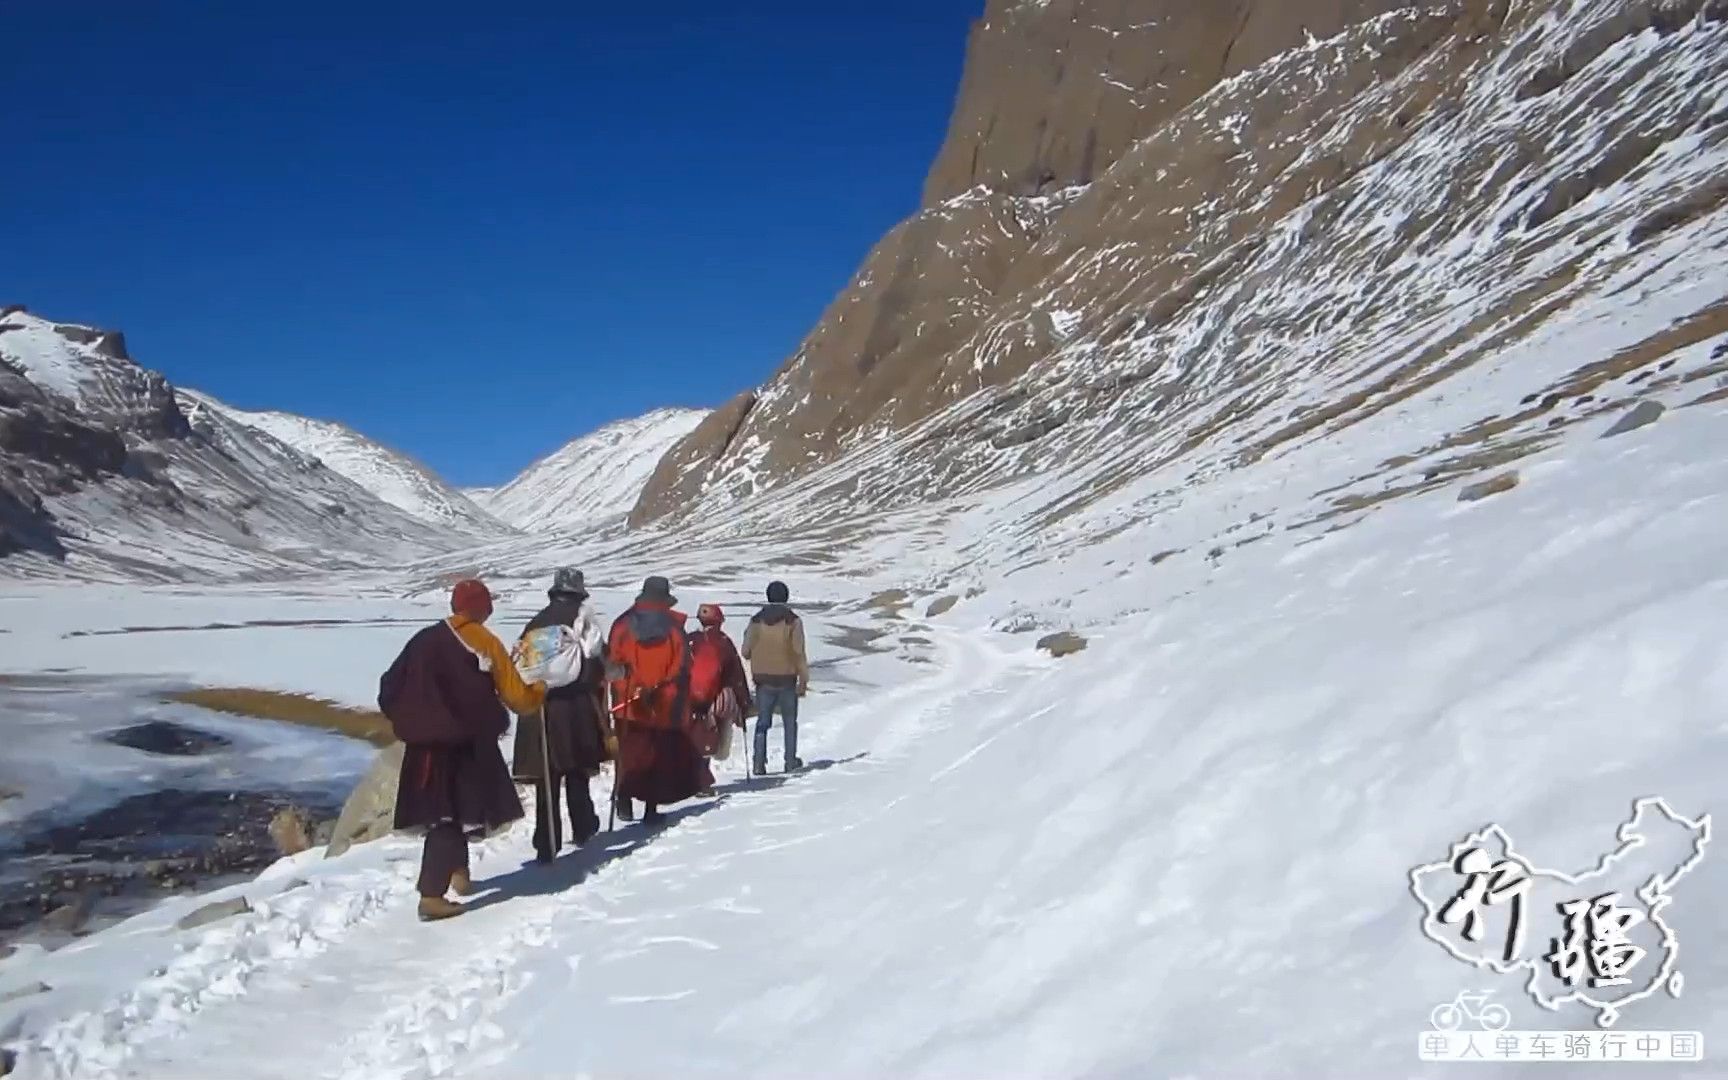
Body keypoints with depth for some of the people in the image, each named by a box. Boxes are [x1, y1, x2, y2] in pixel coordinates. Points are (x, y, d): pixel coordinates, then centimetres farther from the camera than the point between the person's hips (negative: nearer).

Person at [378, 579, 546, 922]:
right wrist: (540, 690, 14)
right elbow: (518, 698, -6)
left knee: (444, 810, 19)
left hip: (426, 744, 4)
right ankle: (432, 896, -7)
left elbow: (390, 690, 3)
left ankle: (458, 873, 33)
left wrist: (408, 723, 19)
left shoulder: (424, 640, 4)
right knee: (451, 815, 1)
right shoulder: (487, 644, -6)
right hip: (468, 745, -4)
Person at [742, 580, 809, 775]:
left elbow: (746, 651, 0)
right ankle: (791, 762, 13)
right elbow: (798, 652, -11)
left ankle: (759, 763, 1)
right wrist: (804, 679, -6)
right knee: (790, 722, 12)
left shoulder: (757, 620, -1)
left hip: (763, 678, 2)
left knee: (762, 722, 9)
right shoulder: (793, 620, -7)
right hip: (787, 678, -2)